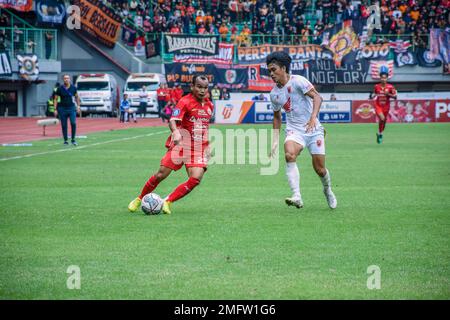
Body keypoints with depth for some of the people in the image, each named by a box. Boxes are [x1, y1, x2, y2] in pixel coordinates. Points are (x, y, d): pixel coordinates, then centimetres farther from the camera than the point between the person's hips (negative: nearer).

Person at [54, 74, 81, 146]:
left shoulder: (73, 88, 0)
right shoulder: (60, 89, -4)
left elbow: (77, 97, 14)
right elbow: (55, 99, 1)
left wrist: (78, 106, 9)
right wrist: (55, 109, -5)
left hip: (71, 108, 0)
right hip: (62, 108, 0)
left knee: (73, 123, -14)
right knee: (64, 126, 2)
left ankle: (73, 140, -2)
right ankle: (65, 141, 12)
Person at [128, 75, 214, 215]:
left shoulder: (209, 105, 9)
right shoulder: (185, 102, -10)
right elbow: (173, 120, -24)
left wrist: (207, 147, 23)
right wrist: (176, 132, -45)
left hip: (199, 149, 4)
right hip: (181, 144, -4)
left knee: (195, 179, -17)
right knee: (161, 174, -7)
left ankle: (168, 202, -6)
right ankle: (139, 199, 14)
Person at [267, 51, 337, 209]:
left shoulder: (297, 81, -11)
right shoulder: (274, 94, 6)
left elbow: (317, 97, -20)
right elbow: (277, 116, 21)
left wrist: (313, 117, -36)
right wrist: (275, 140, 15)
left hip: (313, 130, -3)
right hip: (294, 130, 3)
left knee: (319, 169, -1)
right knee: (289, 154, -30)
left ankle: (327, 190, 35)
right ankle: (297, 197, -37)